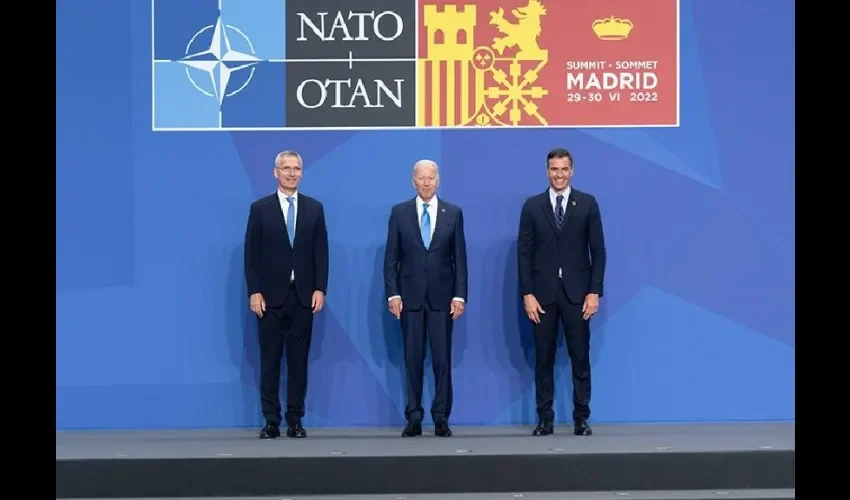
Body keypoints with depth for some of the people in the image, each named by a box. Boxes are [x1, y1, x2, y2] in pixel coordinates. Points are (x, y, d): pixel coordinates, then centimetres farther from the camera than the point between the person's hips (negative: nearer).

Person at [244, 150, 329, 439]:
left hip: (303, 295, 2)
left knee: (299, 360, 3)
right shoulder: (260, 208, 2)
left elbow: (321, 251, 6)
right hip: (271, 295, -1)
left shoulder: (314, 208, 8)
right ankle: (271, 421, 5)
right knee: (270, 360, 1)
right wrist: (254, 292, -8)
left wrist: (320, 289, -3)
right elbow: (252, 253, -1)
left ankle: (295, 421, 8)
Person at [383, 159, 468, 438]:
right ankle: (414, 418, 7)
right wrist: (392, 294, -5)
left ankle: (441, 418, 6)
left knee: (442, 358, 0)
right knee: (412, 358, 3)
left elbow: (460, 258, 3)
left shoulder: (453, 213, 4)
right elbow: (391, 257, 3)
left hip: (441, 297, 0)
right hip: (410, 296, 0)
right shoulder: (399, 213, 4)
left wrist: (460, 295, -4)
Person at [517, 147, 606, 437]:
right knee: (544, 359, 4)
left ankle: (581, 419, 7)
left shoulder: (587, 204, 3)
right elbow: (524, 253, 3)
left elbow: (598, 251, 2)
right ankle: (545, 419, 9)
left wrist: (594, 292, -6)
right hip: (543, 293, 1)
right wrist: (527, 294, -5)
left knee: (580, 358, 2)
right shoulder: (532, 206, 4)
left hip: (577, 292, -1)